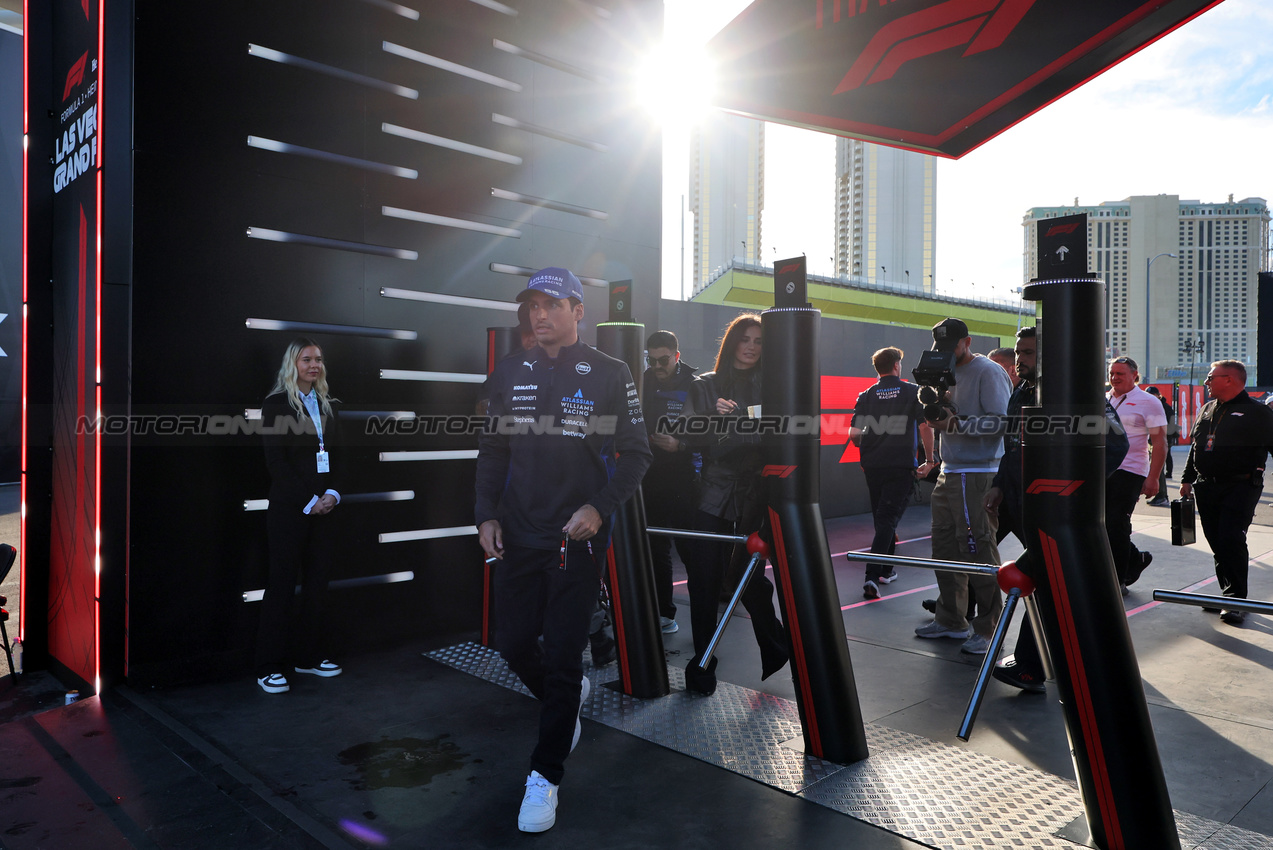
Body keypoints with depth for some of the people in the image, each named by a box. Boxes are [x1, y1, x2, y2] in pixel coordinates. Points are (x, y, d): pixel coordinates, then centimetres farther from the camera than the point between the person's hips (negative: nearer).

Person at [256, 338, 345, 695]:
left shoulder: (327, 404, 13)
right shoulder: (276, 405, -3)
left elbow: (337, 453, 11)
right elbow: (276, 461, -9)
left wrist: (332, 494, -4)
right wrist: (309, 501, -13)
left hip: (323, 506, 5)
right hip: (288, 508, -5)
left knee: (317, 581, 8)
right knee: (282, 582, -2)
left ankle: (309, 654, 19)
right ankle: (269, 665, 7)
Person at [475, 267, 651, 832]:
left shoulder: (610, 375, -4)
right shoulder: (509, 373, 7)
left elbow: (635, 453, -3)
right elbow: (492, 450, 12)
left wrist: (599, 507, -16)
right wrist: (486, 515, 2)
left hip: (578, 537, -4)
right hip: (516, 535, 4)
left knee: (562, 659, 0)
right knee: (513, 644, 11)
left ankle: (545, 775, 18)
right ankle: (568, 698, 43)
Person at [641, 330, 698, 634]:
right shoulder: (644, 384, 8)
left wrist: (680, 445, -21)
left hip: (685, 478, -4)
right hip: (651, 479, 4)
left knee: (689, 546, -3)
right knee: (657, 547, 7)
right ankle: (663, 612, 17)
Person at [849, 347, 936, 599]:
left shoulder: (866, 395, 5)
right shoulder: (913, 392, 1)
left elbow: (854, 433, -1)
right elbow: (925, 427, -7)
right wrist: (929, 460, 3)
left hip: (872, 465, 3)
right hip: (901, 465, -3)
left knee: (881, 517, 18)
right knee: (888, 519, -5)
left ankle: (886, 570, 29)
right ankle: (872, 576, -17)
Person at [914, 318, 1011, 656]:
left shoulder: (989, 372, -7)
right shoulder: (947, 374, 19)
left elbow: (1002, 422, -16)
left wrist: (955, 423, -20)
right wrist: (937, 415, 1)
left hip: (978, 476, -8)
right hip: (949, 472, 8)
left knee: (978, 548, -7)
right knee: (945, 546, 10)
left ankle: (988, 629, 3)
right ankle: (951, 620, 22)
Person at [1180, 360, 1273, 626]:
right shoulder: (1207, 409, 16)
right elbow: (1194, 446, 20)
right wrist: (1187, 479, 17)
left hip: (1241, 487, -6)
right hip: (1207, 487, 6)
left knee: (1231, 539, -13)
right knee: (1216, 542, 8)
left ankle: (1236, 599, -4)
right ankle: (1228, 594, 20)